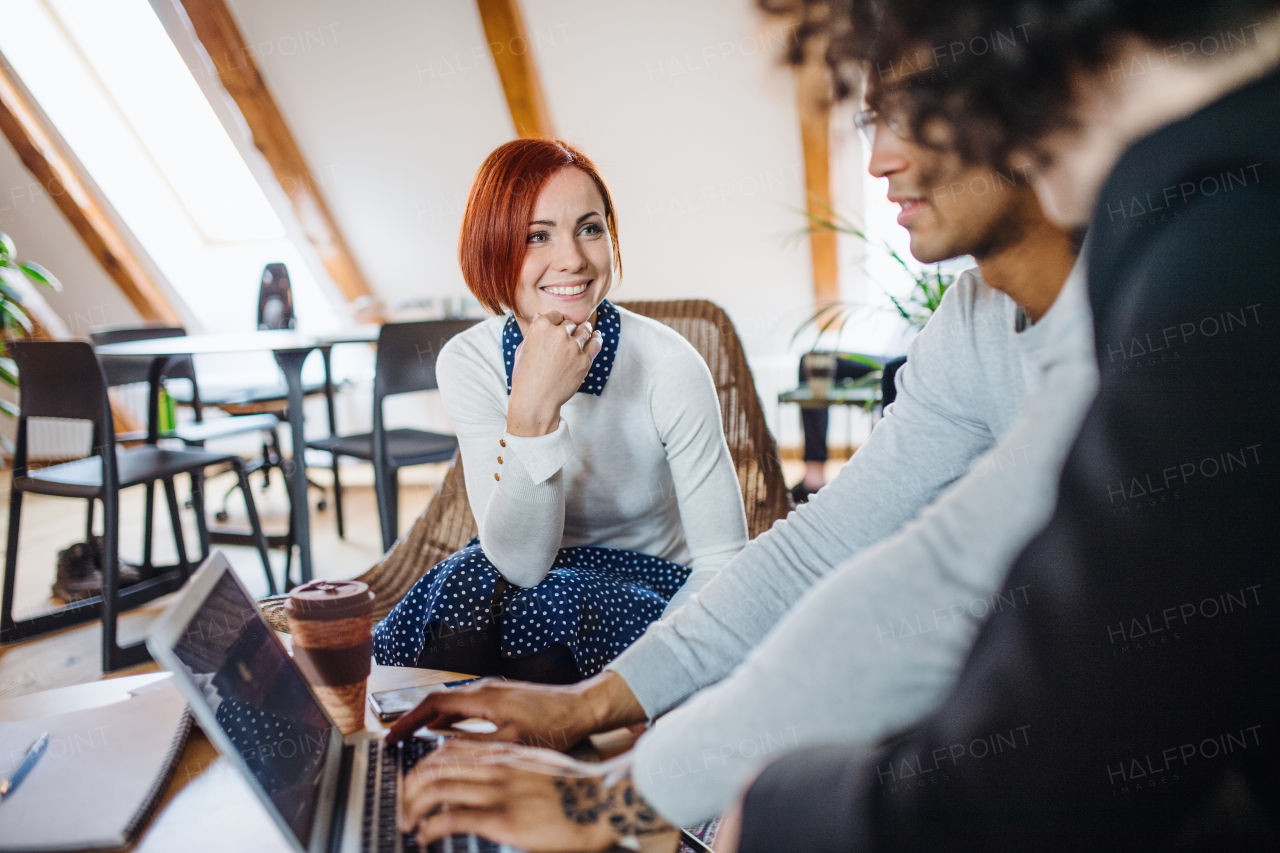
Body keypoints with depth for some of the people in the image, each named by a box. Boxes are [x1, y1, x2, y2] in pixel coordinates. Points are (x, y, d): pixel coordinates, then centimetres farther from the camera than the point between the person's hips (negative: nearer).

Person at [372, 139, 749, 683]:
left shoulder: (669, 366, -20)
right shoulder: (467, 364, -13)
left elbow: (723, 562, -14)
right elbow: (521, 561, -21)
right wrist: (533, 411, -34)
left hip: (651, 596, -1)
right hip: (536, 579, 2)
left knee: (554, 603, -31)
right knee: (469, 582, -29)